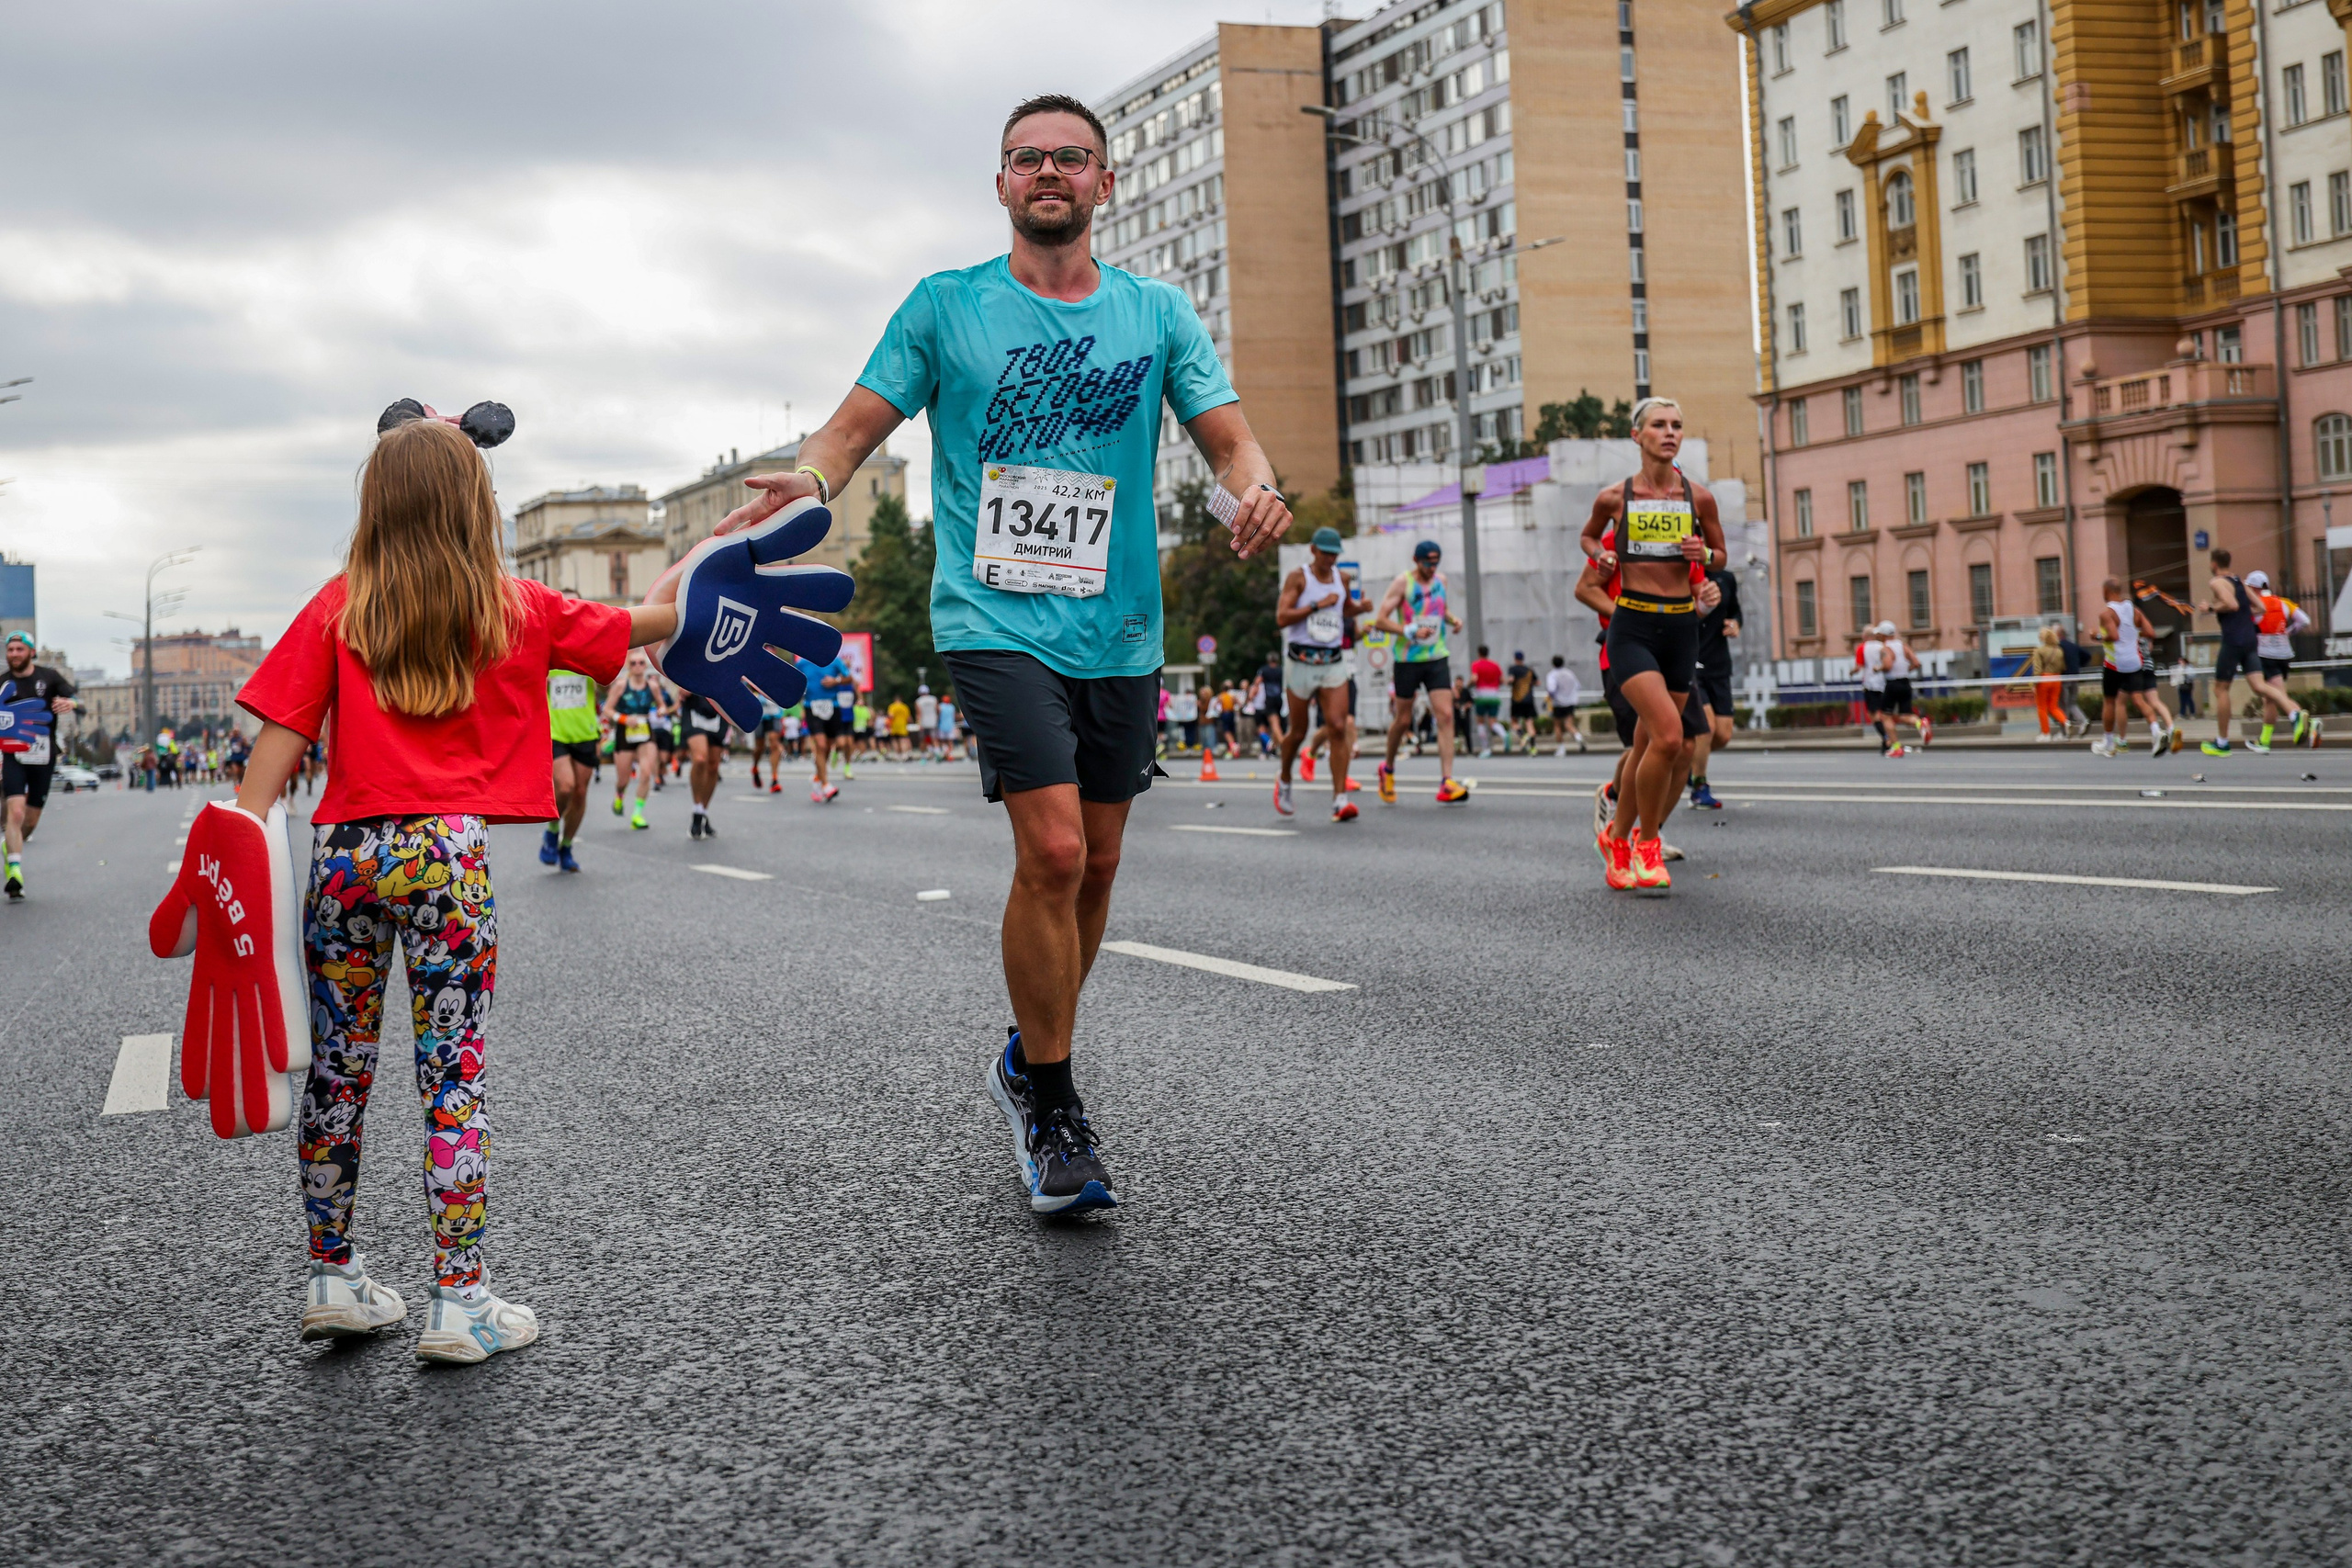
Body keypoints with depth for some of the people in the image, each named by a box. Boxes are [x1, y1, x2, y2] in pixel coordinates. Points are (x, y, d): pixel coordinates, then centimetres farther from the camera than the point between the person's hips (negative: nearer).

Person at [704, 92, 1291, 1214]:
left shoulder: (1158, 314, 8)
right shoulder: (946, 306, 3)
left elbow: (1227, 435, 4)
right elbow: (858, 423, 3)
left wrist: (1254, 491, -19)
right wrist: (808, 477, -20)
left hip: (1120, 629, 4)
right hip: (994, 620, -4)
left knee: (1096, 863, 11)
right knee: (1052, 849, -17)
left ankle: (1031, 1063, 34)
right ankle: (1050, 1106, 1)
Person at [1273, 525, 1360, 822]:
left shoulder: (1340, 578, 11)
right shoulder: (1298, 577, -4)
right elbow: (1281, 618, -15)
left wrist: (1360, 607, 10)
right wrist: (1316, 605, -20)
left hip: (1334, 664, 3)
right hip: (1301, 662, -3)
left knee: (1338, 728, -12)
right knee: (1297, 732, 8)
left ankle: (1340, 800, -15)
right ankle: (1284, 782, 35)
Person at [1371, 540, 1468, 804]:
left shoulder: (1441, 580, 7)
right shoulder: (1403, 582, -8)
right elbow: (1379, 620, -12)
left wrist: (1453, 619, 5)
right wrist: (1410, 631, -24)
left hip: (1437, 658, 4)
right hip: (1407, 660, -4)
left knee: (1446, 715, -10)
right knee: (1403, 720, 5)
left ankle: (1446, 783, -14)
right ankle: (1388, 768, 33)